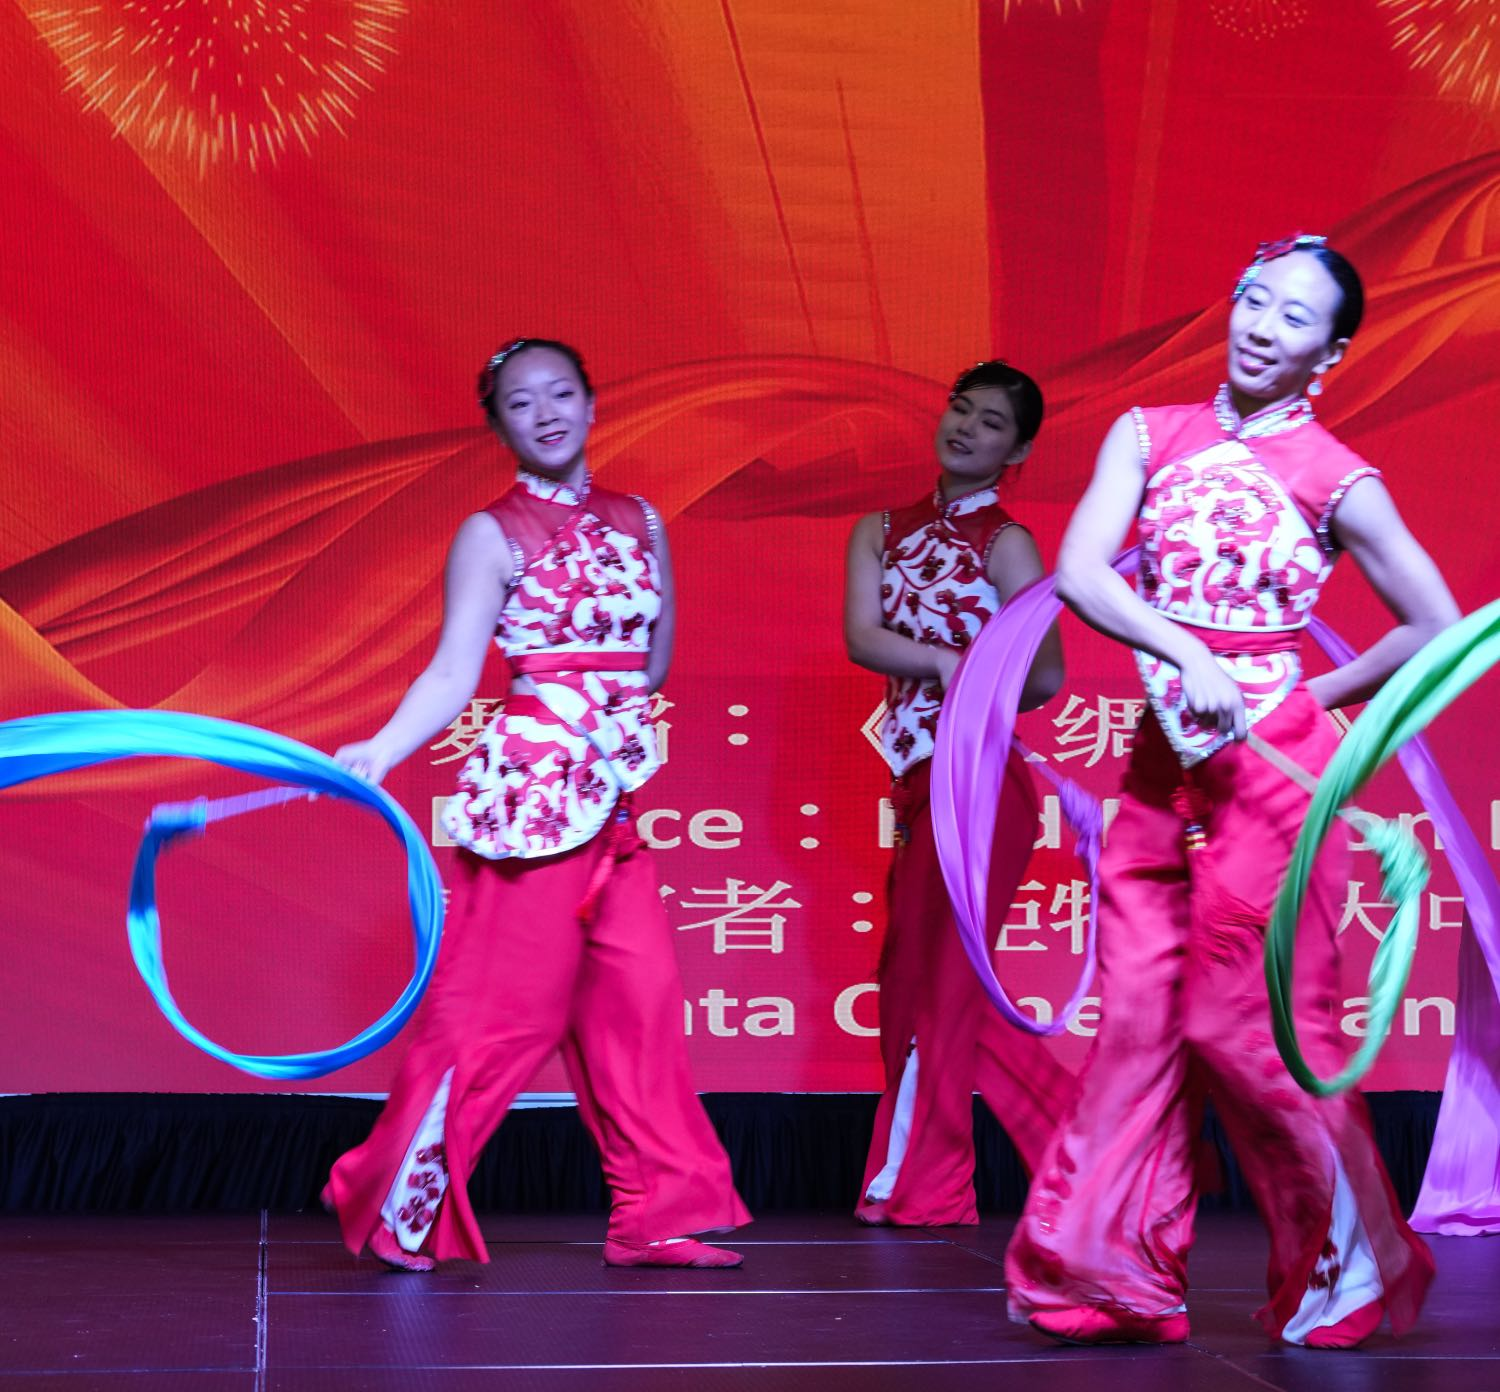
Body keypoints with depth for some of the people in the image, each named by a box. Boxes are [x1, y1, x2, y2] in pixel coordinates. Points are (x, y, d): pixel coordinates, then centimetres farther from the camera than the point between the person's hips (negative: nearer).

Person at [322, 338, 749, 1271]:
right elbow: (454, 675, -10)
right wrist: (382, 750, -23)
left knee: (639, 998, 3)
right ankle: (402, 1209, 9)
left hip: (613, 791, 5)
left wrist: (595, 691, 6)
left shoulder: (639, 522, 13)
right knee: (507, 997, -4)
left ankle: (655, 1215, 10)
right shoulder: (492, 534, -2)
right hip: (533, 784, -5)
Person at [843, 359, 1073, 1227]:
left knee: (928, 980, -5)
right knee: (945, 992, 10)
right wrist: (952, 664, -13)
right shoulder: (883, 532, 14)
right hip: (920, 779, 7)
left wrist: (941, 674, -7)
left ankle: (913, 1185, 6)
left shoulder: (1005, 543, -2)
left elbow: (1044, 678, -10)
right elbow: (862, 638, -1)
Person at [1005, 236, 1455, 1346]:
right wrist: (1188, 657, -17)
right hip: (1166, 754, 4)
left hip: (1271, 762, -4)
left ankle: (1350, 1263, 16)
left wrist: (1315, 700, 4)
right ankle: (1112, 1273, 12)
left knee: (1246, 1019, -2)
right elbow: (1079, 571, -6)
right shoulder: (1150, 434, 7)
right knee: (1138, 1012, 4)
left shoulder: (1337, 480, -1)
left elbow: (1436, 627, 4)